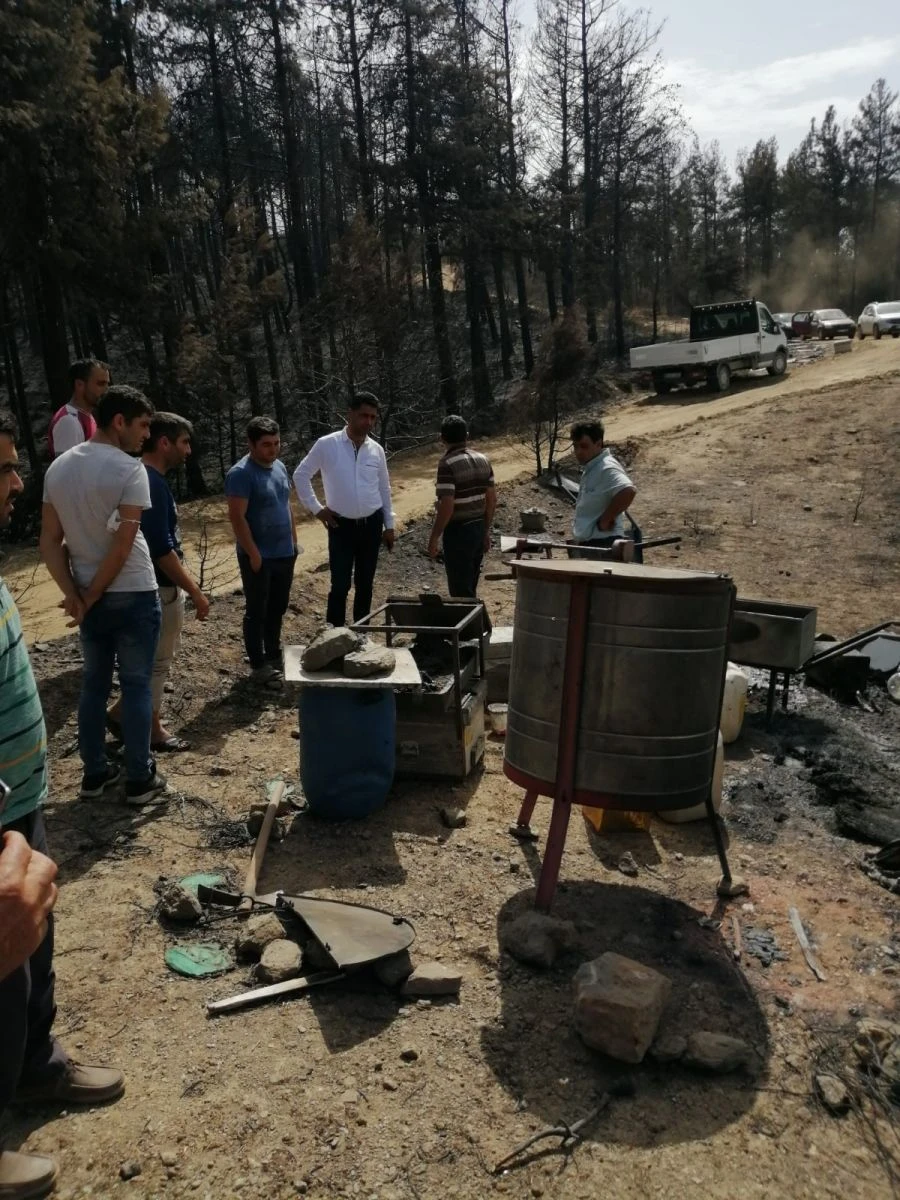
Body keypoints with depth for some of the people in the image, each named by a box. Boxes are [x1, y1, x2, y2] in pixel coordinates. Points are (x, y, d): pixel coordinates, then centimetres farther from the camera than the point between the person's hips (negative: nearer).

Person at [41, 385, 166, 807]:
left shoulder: (58, 467, 5)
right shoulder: (129, 469, -16)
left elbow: (49, 541, 2)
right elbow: (123, 544, -19)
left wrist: (74, 595, -2)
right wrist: (93, 594, -9)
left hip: (89, 597, 6)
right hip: (133, 595, -6)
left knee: (94, 684, 16)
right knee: (136, 685, 4)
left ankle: (95, 774, 25)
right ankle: (140, 779, 12)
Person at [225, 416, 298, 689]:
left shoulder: (280, 467, 8)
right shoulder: (241, 473, -17)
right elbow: (237, 517, -20)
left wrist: (294, 540, 14)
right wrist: (253, 554, -20)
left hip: (284, 554, 8)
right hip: (259, 557, -7)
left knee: (277, 609, 17)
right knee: (257, 612, 4)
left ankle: (274, 657, 32)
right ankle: (258, 667, 13)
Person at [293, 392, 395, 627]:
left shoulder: (376, 450, 2)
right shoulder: (326, 445, -8)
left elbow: (384, 489, 11)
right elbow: (300, 475, -1)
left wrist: (389, 525, 11)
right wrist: (316, 508, -4)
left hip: (372, 524, 3)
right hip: (342, 526, -3)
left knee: (364, 584, 12)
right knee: (340, 585, -4)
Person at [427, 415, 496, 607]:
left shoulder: (448, 464, -17)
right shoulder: (483, 459, 6)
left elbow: (447, 506, -21)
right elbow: (492, 499, 10)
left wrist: (434, 537, -12)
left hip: (458, 531, -8)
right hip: (478, 528, 8)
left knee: (460, 591, 1)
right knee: (470, 588, 19)